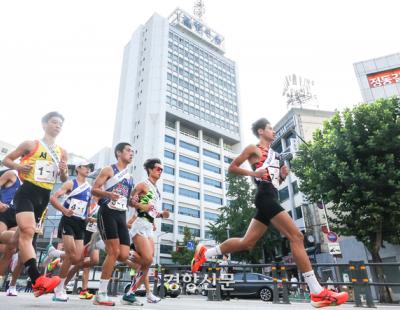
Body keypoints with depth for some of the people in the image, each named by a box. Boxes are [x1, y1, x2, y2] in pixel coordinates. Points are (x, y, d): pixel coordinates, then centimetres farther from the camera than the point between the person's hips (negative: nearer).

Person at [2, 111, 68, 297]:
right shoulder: (30, 144, 3)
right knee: (27, 231, -22)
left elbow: (63, 180, 19)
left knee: (22, 234, 13)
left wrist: (64, 172, -4)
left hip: (44, 197, 6)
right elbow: (6, 160, 7)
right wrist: (18, 166, -14)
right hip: (27, 192, -5)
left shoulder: (62, 152, 14)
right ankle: (37, 280, -33)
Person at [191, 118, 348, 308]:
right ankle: (318, 293, -11)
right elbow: (232, 167, 2)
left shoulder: (273, 154, 29)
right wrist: (253, 173, -11)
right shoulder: (254, 149, 5)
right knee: (296, 237, -14)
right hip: (265, 197, -9)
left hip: (270, 199, 9)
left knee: (247, 243, 8)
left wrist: (282, 176, 10)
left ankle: (204, 253, 19)